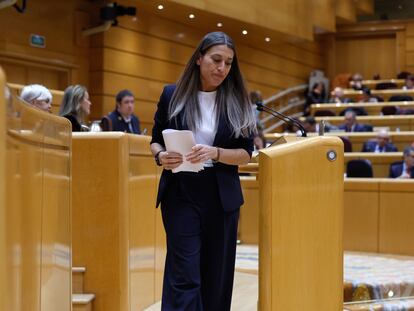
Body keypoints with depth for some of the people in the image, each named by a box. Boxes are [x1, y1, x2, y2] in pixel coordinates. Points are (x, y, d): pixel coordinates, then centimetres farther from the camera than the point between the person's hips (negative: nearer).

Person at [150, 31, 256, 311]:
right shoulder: (172, 95, 1)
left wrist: (214, 153, -19)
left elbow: (246, 153, -1)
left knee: (217, 275, 6)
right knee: (185, 276, -7)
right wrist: (161, 156, -13)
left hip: (221, 196, 2)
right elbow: (156, 140, 9)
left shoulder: (237, 101, 2)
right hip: (180, 194, -1)